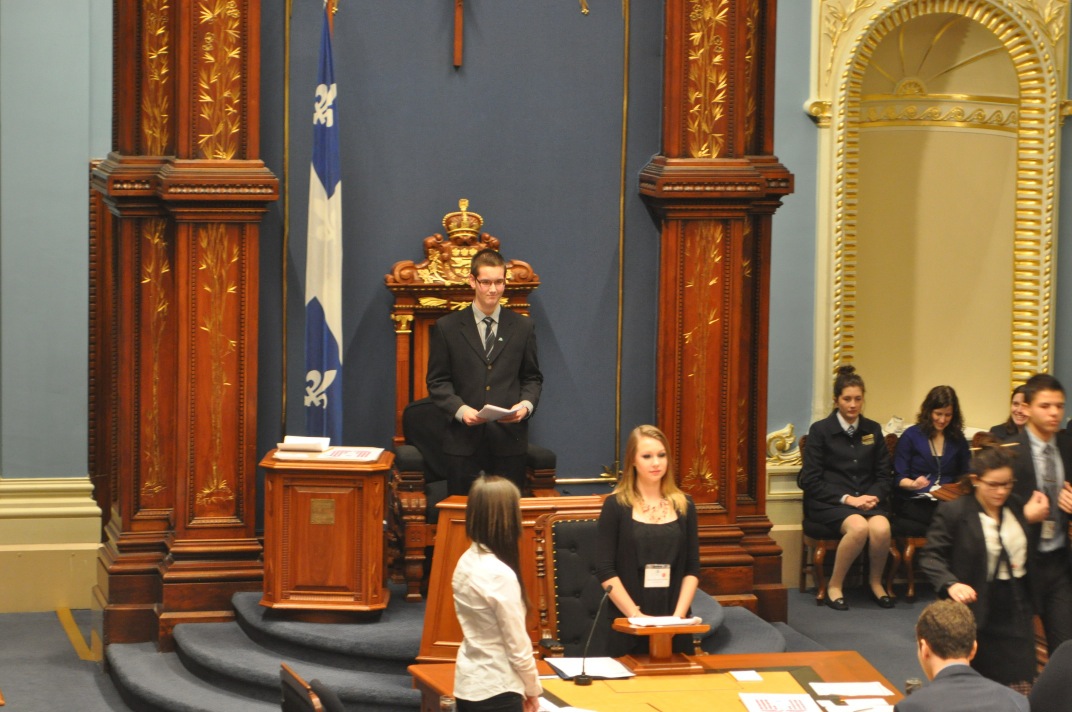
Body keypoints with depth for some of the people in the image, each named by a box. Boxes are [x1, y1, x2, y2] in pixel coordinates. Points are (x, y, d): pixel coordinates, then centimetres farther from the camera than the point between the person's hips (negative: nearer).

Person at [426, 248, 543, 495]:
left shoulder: (522, 327, 10)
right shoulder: (447, 328, 5)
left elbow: (532, 378, 13)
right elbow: (437, 381, 4)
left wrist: (527, 403, -8)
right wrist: (460, 409, -13)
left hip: (509, 440, 1)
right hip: (464, 440, -1)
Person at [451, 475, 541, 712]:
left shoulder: (466, 562, 2)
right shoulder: (500, 575, -22)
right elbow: (517, 644, -16)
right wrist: (533, 688, 0)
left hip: (467, 684, 8)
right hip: (496, 691, -8)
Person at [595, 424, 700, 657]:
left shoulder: (683, 505, 7)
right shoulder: (616, 505, -1)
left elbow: (692, 568, 5)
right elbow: (605, 570, -6)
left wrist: (679, 614, -8)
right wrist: (636, 614, -14)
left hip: (674, 627, 2)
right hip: (629, 628, -2)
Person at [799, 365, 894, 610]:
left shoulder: (873, 430, 14)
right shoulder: (820, 430, 2)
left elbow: (884, 475, 16)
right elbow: (810, 480, -3)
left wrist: (873, 496, -6)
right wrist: (847, 498, -13)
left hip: (868, 499, 3)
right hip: (828, 502, -3)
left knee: (881, 528, -31)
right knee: (858, 526, -35)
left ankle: (875, 581, -5)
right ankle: (835, 585, -16)